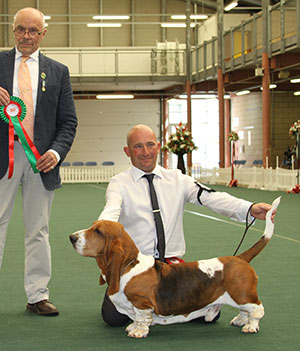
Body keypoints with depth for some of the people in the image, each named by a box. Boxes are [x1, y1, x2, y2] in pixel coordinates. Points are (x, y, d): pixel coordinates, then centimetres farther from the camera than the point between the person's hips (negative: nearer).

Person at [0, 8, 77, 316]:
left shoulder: (58, 71, 12)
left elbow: (68, 121, 9)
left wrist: (56, 151, -8)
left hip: (41, 159, 1)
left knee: (38, 229, 6)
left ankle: (37, 296, 13)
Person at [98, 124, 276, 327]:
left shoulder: (177, 179, 8)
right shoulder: (120, 183, 1)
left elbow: (211, 198, -6)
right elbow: (111, 211, -18)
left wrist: (250, 209, -24)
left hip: (172, 264, 2)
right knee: (114, 316, -23)